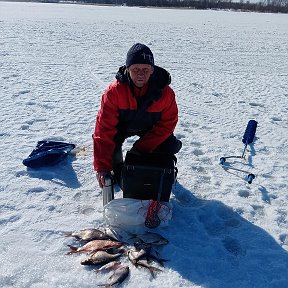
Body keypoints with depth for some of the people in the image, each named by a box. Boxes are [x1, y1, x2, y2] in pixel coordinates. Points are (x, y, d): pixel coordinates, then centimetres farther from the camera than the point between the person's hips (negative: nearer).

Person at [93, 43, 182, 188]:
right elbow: (104, 127, -34)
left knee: (171, 146, -20)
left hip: (151, 129, 1)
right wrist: (102, 167, -40)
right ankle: (117, 169, 4)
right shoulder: (115, 90, -32)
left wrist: (141, 147, -27)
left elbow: (167, 123, -18)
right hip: (122, 126, -1)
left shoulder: (165, 92, -28)